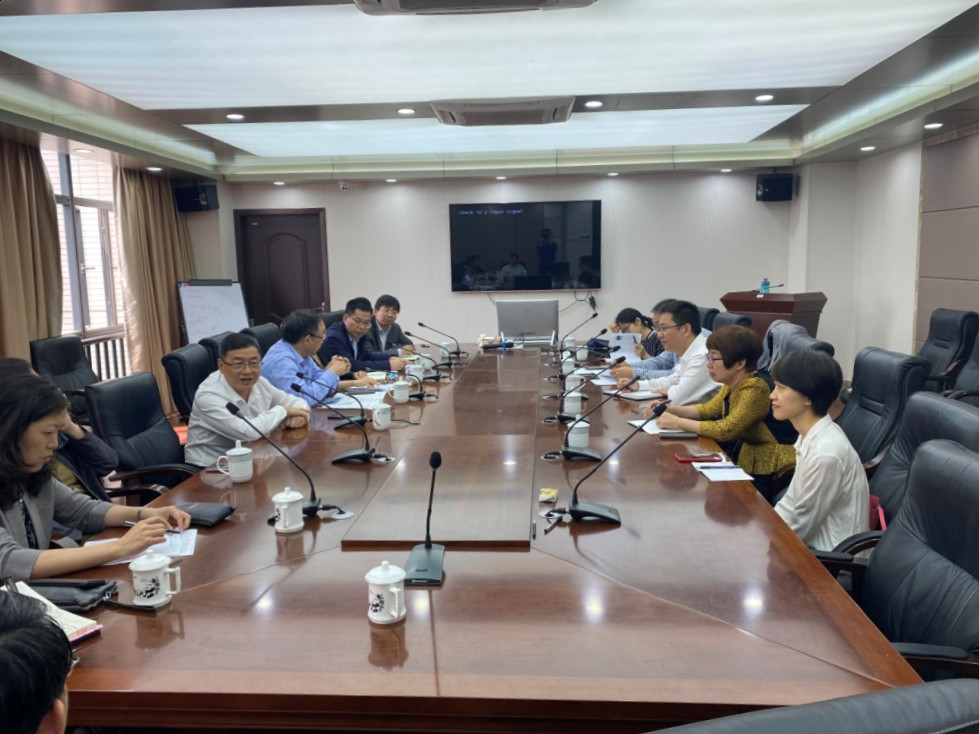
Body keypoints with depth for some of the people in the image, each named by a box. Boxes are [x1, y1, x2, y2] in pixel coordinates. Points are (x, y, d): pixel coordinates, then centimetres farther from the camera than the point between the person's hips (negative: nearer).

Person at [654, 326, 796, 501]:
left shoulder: (755, 390, -24)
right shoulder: (733, 385, 3)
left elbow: (726, 430, -27)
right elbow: (708, 410, 14)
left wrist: (678, 423, -20)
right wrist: (670, 410, -2)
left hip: (762, 475, -8)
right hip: (742, 460, 8)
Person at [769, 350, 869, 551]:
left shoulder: (826, 452, -27)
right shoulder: (811, 436, 1)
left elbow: (800, 527, -19)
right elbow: (791, 502, 9)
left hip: (833, 557, -7)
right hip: (812, 540, 7)